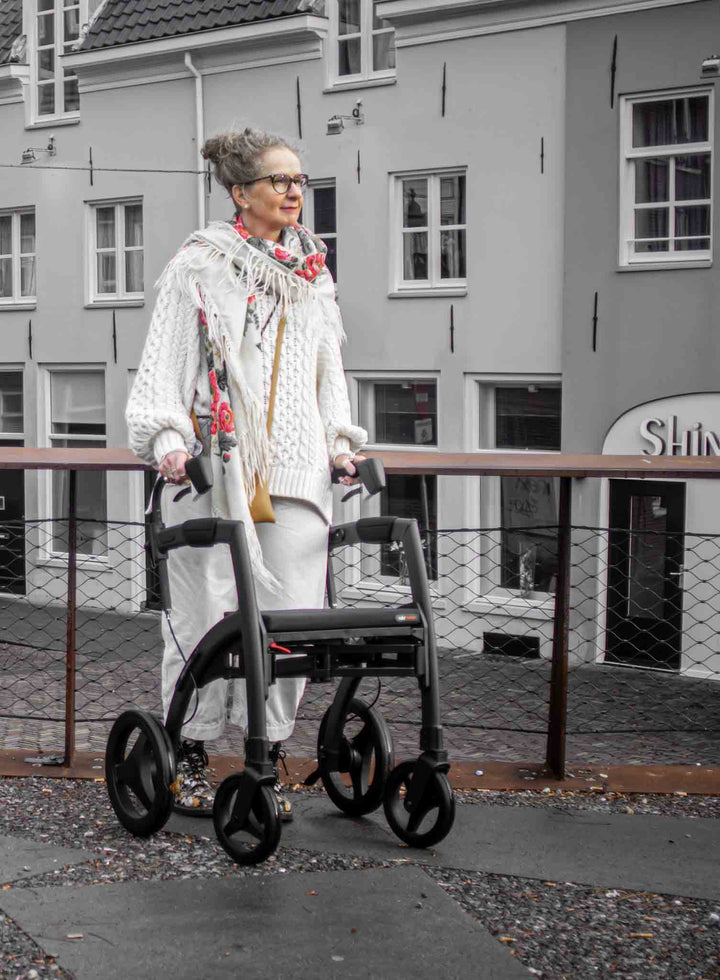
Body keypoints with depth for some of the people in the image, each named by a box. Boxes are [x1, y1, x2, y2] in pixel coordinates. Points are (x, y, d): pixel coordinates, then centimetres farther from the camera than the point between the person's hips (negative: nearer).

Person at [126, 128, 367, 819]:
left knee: (291, 616, -1)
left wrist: (340, 440, 12)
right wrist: (167, 436, -15)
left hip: (294, 470, 4)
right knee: (206, 611, -2)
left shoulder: (312, 273, 19)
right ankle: (190, 759, 14)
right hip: (212, 469, -4)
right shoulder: (197, 268, 4)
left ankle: (269, 762, 12)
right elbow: (161, 365, 0)